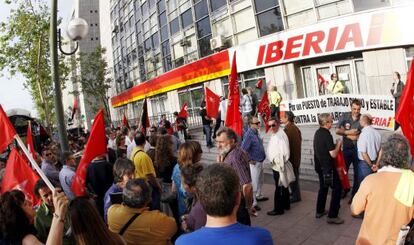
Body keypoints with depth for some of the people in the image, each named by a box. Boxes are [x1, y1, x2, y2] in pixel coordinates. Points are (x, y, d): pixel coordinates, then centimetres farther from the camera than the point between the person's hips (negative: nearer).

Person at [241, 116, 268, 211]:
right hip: (254, 163, -10)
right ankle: (253, 203, 9)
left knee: (260, 180, 25)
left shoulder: (256, 132, 5)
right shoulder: (249, 134, -23)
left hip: (260, 162, 10)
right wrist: (250, 160, -20)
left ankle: (258, 196, 44)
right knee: (254, 183, -2)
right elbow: (243, 149, -27)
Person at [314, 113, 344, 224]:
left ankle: (320, 211, 27)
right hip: (328, 167, -9)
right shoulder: (327, 135, -21)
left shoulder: (317, 133, 6)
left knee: (323, 187, 19)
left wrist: (335, 144, 12)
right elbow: (333, 154, -21)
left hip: (319, 166, 9)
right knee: (337, 188, 1)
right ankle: (332, 216, 2)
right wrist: (338, 144, -6)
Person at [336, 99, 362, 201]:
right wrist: (350, 132, -17)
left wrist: (344, 132, -12)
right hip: (346, 148, 2)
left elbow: (359, 137, -17)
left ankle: (354, 194, 25)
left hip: (358, 149, -2)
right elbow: (337, 131, -9)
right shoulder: (345, 116, -5)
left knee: (357, 173, 9)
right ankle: (345, 189, 38)